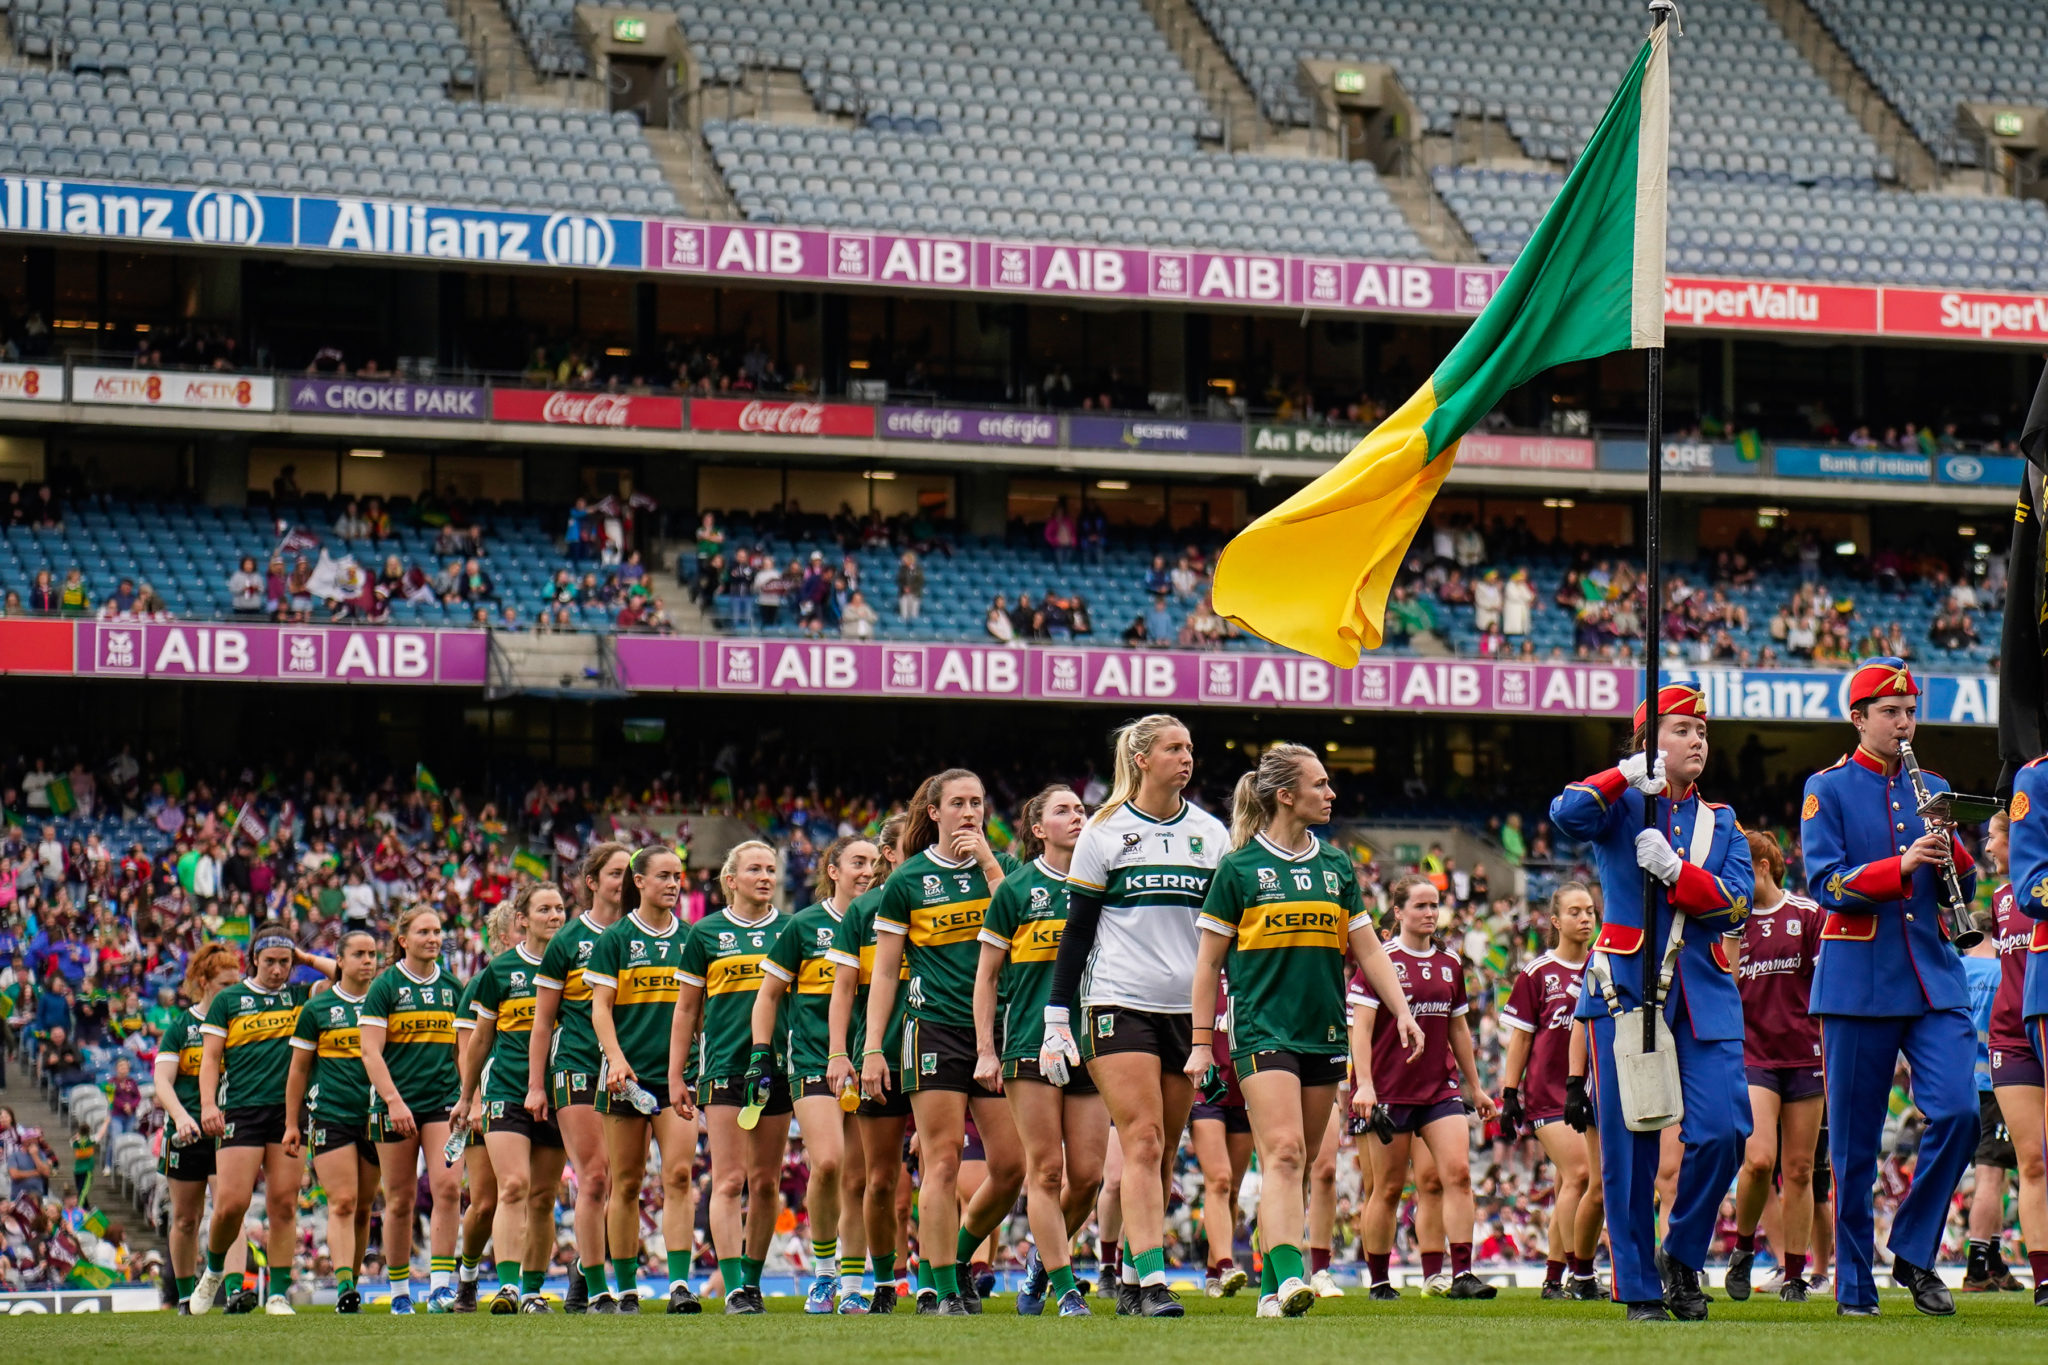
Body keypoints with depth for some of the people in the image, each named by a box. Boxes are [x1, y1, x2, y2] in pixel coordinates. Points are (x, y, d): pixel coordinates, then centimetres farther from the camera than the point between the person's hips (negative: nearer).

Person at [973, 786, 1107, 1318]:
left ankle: (1042, 1256, 22)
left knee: (1087, 1173, -2)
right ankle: (1066, 1289, -2)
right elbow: (986, 975, 4)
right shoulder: (1017, 889, 1)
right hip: (1030, 1043, -3)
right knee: (1047, 1169, -6)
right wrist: (985, 1050, -2)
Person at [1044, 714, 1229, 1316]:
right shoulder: (1105, 831, 1)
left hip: (1189, 1010, 4)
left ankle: (1132, 1275, 16)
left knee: (1161, 1154, 5)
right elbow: (1077, 929, 3)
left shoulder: (1211, 833, 10)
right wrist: (1056, 1018, -1)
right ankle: (1153, 1283, -18)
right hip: (1120, 1004, -4)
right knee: (1143, 1143, -14)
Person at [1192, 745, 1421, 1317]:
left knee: (1298, 1163, 7)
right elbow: (1209, 962, 1)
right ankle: (1289, 1277, -30)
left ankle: (1270, 1289, 13)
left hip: (1324, 1033, 5)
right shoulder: (1239, 868, -2)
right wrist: (1201, 1043, -2)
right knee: (1283, 1153, -19)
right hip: (1263, 1029, -5)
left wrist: (1402, 1011, 3)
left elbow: (1368, 950, 16)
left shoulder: (1336, 866, 12)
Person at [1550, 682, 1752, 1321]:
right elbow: (1567, 814, -17)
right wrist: (1629, 774, -28)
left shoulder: (1721, 822, 16)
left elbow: (1736, 903, 1)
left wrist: (1674, 869, -14)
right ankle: (1639, 1286, 5)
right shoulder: (1623, 807, 6)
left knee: (1722, 1131, -11)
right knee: (1630, 1143, -3)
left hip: (1703, 994, 3)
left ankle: (1683, 1257, 10)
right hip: (1628, 987, -3)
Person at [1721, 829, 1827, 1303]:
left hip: (1803, 1055, 0)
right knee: (1758, 1159, -18)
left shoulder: (1806, 914, 2)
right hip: (1753, 1054, 0)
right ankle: (1743, 1248, 5)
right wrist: (1731, 931, -9)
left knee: (1798, 1170, 3)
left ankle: (1794, 1277, 11)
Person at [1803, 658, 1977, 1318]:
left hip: (1934, 978, 3)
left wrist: (1952, 853, -9)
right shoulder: (1827, 789, 1)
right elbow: (1825, 885, -10)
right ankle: (1854, 1283, 9)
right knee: (1854, 1142, 0)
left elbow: (1964, 890, 12)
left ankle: (1914, 1251, 3)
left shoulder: (1933, 789, 14)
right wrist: (1901, 867, -22)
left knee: (1957, 1112, -13)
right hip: (1858, 983, -3)